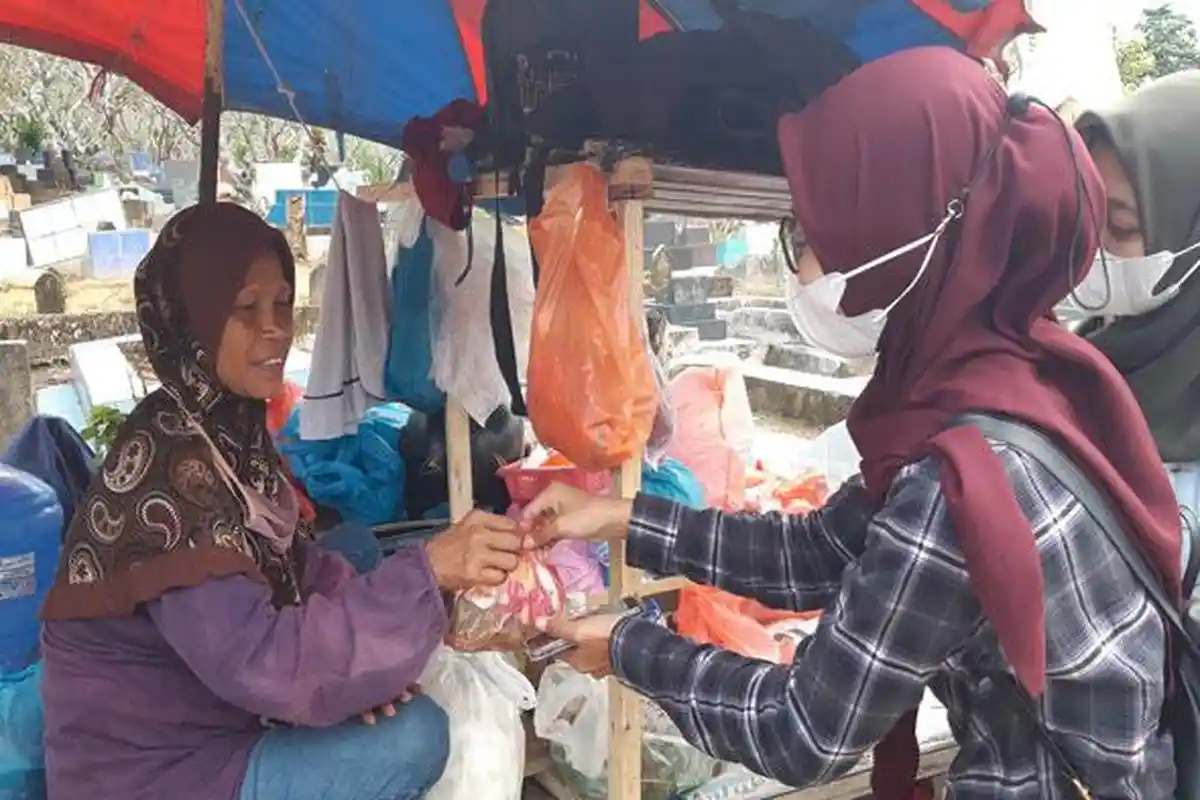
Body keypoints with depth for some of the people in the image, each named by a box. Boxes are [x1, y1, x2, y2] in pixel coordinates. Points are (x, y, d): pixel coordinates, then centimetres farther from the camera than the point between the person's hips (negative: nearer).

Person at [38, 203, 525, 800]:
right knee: (415, 736, -16)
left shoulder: (230, 426, 1)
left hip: (200, 722, 8)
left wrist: (364, 649, -13)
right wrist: (427, 572, -36)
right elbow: (259, 663, -34)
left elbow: (292, 562, 5)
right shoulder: (164, 465, -28)